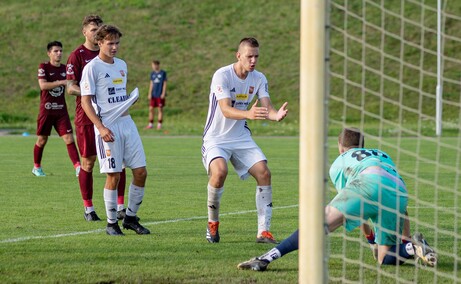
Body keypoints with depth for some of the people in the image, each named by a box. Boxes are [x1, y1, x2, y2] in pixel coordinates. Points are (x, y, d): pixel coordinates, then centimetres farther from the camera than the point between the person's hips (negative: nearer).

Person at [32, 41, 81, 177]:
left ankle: (78, 168, -16)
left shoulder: (65, 68, 8)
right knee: (42, 140, 7)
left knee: (69, 138, -9)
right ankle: (36, 167, 26)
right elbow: (43, 85, -21)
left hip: (61, 110, 3)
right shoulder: (44, 67, -6)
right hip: (46, 110, -3)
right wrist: (62, 82, -27)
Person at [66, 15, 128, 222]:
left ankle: (120, 208, 3)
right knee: (88, 162, 2)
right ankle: (88, 209, 12)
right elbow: (71, 88, -10)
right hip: (86, 117, -5)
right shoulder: (77, 56, -5)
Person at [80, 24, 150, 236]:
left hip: (126, 122, 7)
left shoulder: (122, 65, 15)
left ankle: (130, 218, 17)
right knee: (113, 175, -6)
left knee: (141, 172, 3)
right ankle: (111, 223, 7)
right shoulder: (92, 68, -7)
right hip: (108, 126, -7)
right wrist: (101, 128, -19)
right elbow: (86, 101, -10)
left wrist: (128, 103, 4)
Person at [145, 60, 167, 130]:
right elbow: (151, 83, 11)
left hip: (160, 95, -4)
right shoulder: (152, 73, 9)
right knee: (151, 109, 2)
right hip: (153, 94, 4)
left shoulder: (163, 73, -3)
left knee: (160, 109, 0)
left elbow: (165, 83, -3)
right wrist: (150, 94, 5)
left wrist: (163, 93, -9)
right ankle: (150, 124, 9)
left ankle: (159, 124, 5)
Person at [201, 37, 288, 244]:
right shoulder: (222, 75, -18)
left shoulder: (259, 78, 0)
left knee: (264, 173, -12)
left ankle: (263, 232, -5)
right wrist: (248, 114, -49)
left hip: (242, 137, 5)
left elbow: (267, 108, -10)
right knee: (219, 172, -31)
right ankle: (213, 223, -7)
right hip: (216, 139, -5)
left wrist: (277, 115, -34)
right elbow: (226, 110, -29)